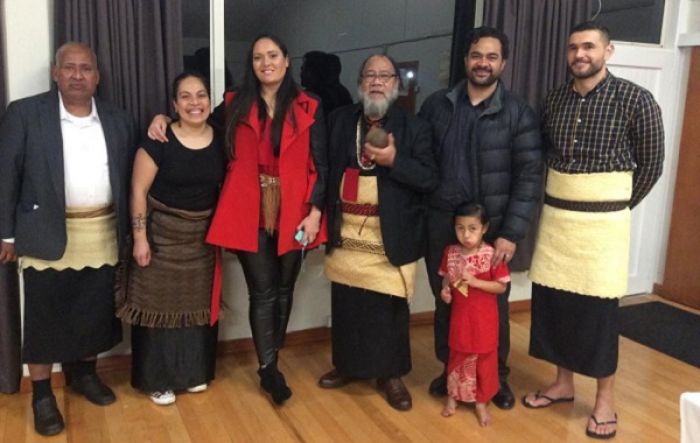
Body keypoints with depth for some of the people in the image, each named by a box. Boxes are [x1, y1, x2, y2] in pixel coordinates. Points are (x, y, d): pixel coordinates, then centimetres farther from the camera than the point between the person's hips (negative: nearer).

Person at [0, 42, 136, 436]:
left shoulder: (119, 120, 6)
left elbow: (128, 178, 9)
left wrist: (128, 230, 6)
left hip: (103, 236, 3)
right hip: (48, 236, -3)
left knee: (95, 313, 13)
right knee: (45, 318, 7)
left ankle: (85, 373, 35)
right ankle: (42, 394, 22)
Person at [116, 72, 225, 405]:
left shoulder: (220, 140, -2)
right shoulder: (159, 141, -14)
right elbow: (139, 191, -11)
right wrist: (140, 237, -13)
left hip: (204, 236, 4)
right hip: (162, 234, -4)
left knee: (198, 303, 15)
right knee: (160, 303, 5)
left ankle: (194, 371, 32)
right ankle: (157, 379, 21)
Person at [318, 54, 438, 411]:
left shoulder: (414, 127, -2)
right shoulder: (339, 120, 7)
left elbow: (430, 179, -8)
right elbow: (326, 168, 10)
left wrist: (394, 160, -21)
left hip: (391, 237, -3)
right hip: (345, 234, 3)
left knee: (390, 308, 5)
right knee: (346, 305, 13)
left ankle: (392, 375, 23)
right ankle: (347, 364, 33)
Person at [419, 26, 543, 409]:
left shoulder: (518, 114, -4)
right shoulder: (436, 105, 3)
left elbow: (529, 177, -8)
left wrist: (511, 233, -14)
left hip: (492, 226, -2)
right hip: (442, 222, 2)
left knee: (493, 305, 10)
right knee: (444, 301, 12)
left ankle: (497, 375, 30)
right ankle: (450, 368, 32)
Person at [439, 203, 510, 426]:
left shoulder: (491, 255, -18)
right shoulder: (450, 252, -6)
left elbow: (502, 286, -14)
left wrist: (475, 282, -24)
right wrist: (445, 290, -12)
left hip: (484, 318, -3)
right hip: (459, 315, 3)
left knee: (484, 359, 12)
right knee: (458, 356, 18)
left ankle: (481, 402, 29)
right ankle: (452, 396, 36)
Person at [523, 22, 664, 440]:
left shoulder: (636, 100, -8)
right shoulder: (555, 99, 5)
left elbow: (651, 164, 0)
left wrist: (620, 206, 5)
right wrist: (558, 201, 10)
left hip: (602, 223, -4)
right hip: (555, 217, 5)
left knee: (598, 308, 1)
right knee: (552, 301, 9)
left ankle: (605, 397, 19)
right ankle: (564, 383, 27)